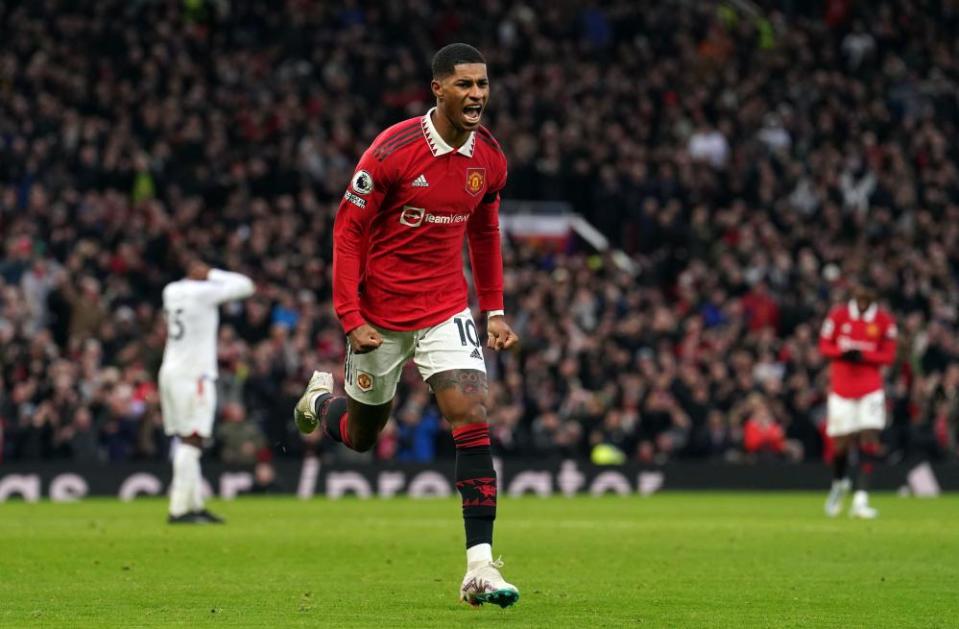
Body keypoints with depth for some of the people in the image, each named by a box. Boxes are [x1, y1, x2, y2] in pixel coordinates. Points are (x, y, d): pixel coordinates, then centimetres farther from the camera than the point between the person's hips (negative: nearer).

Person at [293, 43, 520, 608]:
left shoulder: (490, 158, -3)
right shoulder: (393, 150, -18)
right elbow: (348, 231, -12)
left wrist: (495, 311, 10)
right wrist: (351, 319, -16)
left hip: (446, 308, 3)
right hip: (380, 314, -3)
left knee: (473, 419, -16)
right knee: (360, 436, 13)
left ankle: (481, 565, -16)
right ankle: (321, 398, 51)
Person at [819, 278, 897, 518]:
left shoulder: (885, 321, -2)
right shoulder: (838, 315, -1)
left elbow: (888, 355, 1)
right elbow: (824, 345, 4)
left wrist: (863, 355, -17)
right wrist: (843, 353, -16)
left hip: (871, 389, 0)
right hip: (841, 388, 0)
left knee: (869, 439, -13)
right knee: (841, 443, 3)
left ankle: (861, 499, -14)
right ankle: (839, 483, 35)